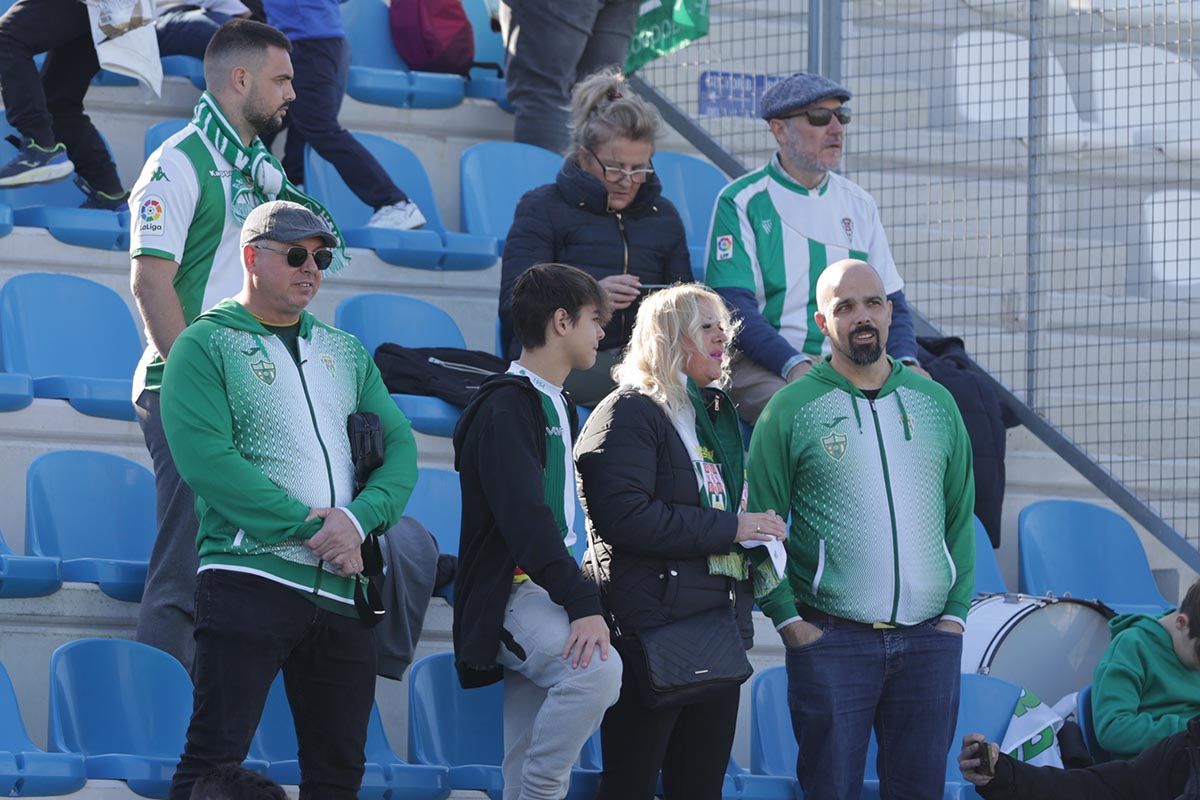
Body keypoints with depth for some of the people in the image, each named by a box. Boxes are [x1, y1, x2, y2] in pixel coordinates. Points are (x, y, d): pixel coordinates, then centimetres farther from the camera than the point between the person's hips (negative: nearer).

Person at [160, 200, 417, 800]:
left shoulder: (346, 353, 19)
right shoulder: (207, 344, 0)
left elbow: (399, 446, 9)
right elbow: (206, 457, -13)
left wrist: (358, 520, -12)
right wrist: (310, 527, -15)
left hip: (342, 590, 6)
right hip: (249, 578, -6)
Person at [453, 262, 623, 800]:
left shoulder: (559, 407, 20)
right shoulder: (505, 407, -12)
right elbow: (525, 516, -23)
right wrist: (582, 603, -30)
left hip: (548, 592, 9)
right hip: (510, 594, -9)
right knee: (598, 667, -33)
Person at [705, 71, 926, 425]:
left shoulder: (858, 204, 19)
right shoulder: (741, 202, 2)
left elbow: (890, 302, 20)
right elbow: (733, 305, -8)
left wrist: (906, 362, -2)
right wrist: (794, 366, -23)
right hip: (763, 366, -5)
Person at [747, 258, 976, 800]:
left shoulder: (935, 403, 11)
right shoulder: (792, 409, 0)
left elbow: (961, 515, 13)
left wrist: (956, 610, 4)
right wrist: (787, 618, -8)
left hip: (929, 639, 3)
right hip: (830, 638, -3)